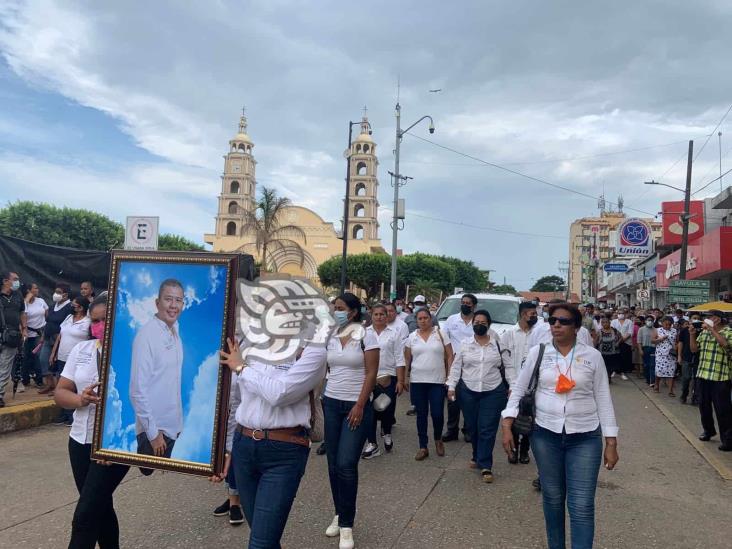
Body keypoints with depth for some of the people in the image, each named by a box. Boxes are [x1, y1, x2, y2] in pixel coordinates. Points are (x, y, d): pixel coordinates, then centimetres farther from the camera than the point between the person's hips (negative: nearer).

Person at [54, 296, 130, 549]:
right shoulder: (80, 349, 5)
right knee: (100, 508, 18)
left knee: (85, 516, -4)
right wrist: (81, 399, -18)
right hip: (80, 441, 6)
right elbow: (60, 393, 5)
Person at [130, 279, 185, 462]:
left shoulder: (175, 332, 5)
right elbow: (138, 390, -20)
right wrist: (152, 432, -17)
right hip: (153, 428, -7)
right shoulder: (146, 335, -19)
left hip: (172, 426, 7)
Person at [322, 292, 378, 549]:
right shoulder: (330, 337, 5)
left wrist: (359, 406, -15)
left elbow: (371, 374, -10)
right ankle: (339, 514, 27)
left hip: (357, 406, -4)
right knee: (333, 463, 9)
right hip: (331, 403, 5)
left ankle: (347, 525, 9)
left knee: (346, 464, -6)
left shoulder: (366, 336, -8)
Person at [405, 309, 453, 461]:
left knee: (437, 414, -3)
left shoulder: (440, 334, 1)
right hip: (417, 381, 2)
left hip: (437, 381, -2)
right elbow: (407, 359, 11)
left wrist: (450, 376, -5)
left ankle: (438, 440, 26)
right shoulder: (412, 337, 6)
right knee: (421, 414, 7)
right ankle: (423, 447, 17)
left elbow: (449, 357, 2)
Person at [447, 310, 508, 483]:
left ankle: (485, 465, 4)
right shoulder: (464, 344, 3)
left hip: (493, 392, -1)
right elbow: (456, 366, 5)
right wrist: (451, 386, -1)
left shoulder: (498, 344, 2)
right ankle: (479, 457, 30)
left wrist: (512, 387, 2)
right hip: (468, 392, 2)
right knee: (472, 428, 10)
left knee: (487, 429, -3)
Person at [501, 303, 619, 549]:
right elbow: (518, 390, 5)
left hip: (585, 437, -1)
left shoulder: (592, 356, -1)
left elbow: (603, 399, 2)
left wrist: (611, 443, 0)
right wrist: (507, 426, -4)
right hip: (545, 434, 1)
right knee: (552, 498, 14)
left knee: (582, 505, -3)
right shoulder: (538, 352, 0)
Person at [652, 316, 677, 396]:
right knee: (659, 370, -3)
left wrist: (675, 347, -7)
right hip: (661, 354, -1)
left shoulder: (674, 331, 8)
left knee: (671, 371, -4)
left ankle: (670, 390, -1)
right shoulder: (658, 330, 5)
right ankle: (656, 386, 20)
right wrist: (661, 339, -12)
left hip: (671, 354, 1)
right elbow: (653, 341, 3)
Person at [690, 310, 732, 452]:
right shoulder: (704, 332, 12)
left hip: (720, 377, -6)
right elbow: (694, 349, 14)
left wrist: (711, 329, -21)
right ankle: (708, 430, 34)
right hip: (702, 375, 6)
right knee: (704, 405, 15)